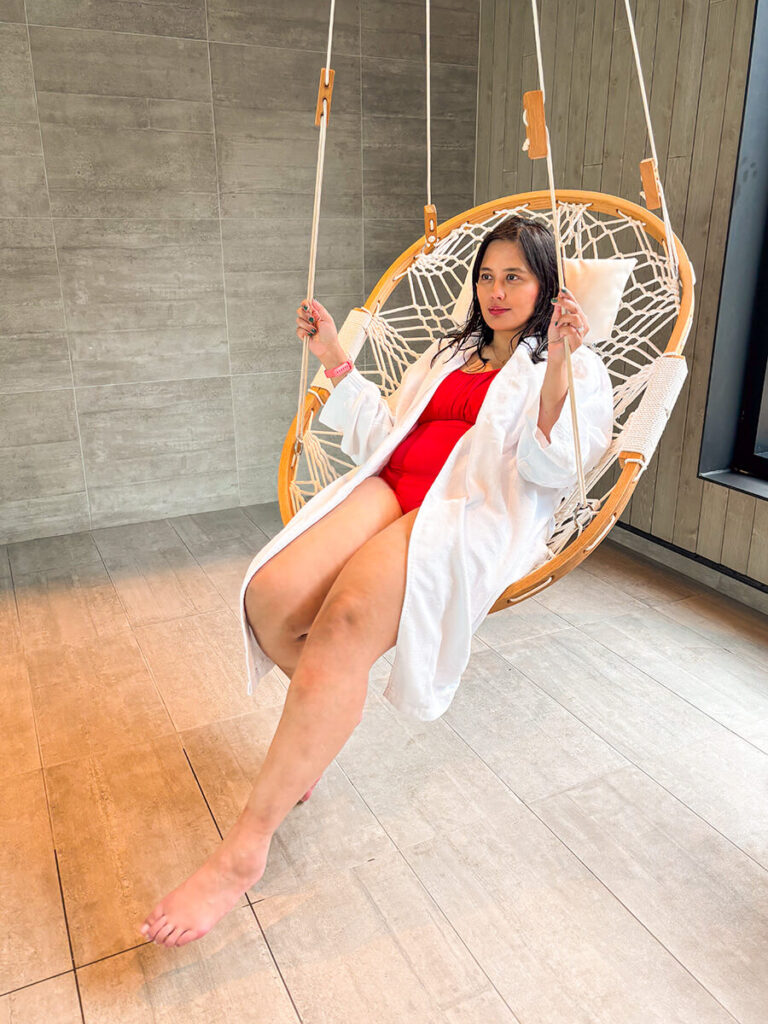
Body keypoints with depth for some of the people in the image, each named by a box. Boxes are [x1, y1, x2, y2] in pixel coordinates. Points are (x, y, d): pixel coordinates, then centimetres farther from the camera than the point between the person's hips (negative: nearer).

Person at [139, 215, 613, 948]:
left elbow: (552, 470, -3)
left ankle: (245, 850, -25)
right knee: (270, 595, -25)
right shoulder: (448, 355, 34)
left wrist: (558, 364, -17)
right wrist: (335, 360, 18)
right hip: (391, 488, 6)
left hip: (475, 511, -5)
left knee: (346, 620, -35)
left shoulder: (573, 367, 15)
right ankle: (320, 723, 7)